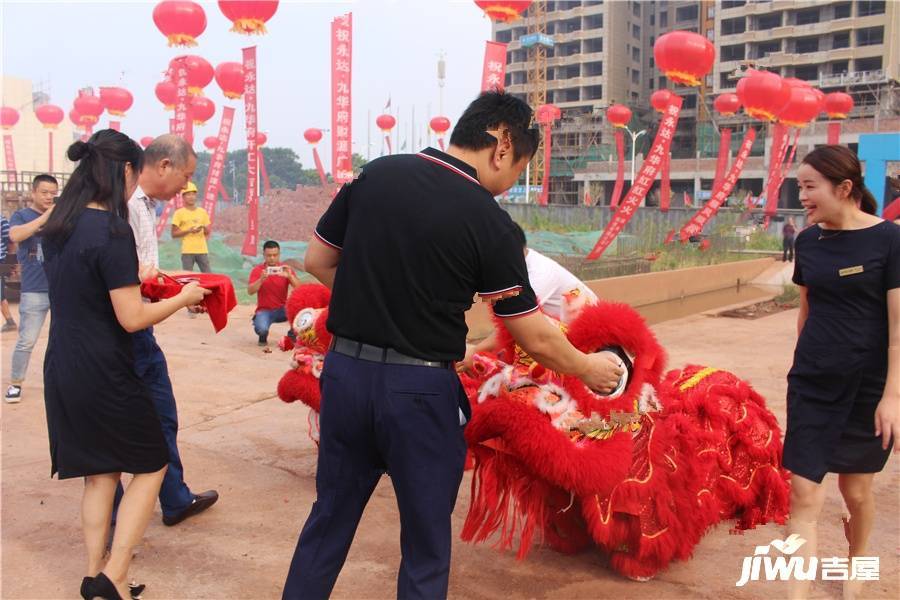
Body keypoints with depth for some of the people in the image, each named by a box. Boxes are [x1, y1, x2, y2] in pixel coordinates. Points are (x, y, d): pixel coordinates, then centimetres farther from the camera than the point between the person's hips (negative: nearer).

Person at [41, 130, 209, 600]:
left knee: (100, 472, 19)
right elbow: (131, 318, -19)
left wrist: (132, 279, 20)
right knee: (151, 464, 10)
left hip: (62, 371, 8)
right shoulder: (112, 230, -19)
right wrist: (183, 298, -6)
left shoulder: (58, 226, 6)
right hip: (104, 375, -8)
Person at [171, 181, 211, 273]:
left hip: (202, 250, 4)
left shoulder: (202, 212, 10)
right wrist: (189, 230, -15)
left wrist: (205, 228, -6)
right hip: (187, 251, -3)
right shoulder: (179, 213, -1)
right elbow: (174, 234, -2)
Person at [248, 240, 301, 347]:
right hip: (264, 310, -2)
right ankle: (263, 337, 8)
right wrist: (261, 279, -31)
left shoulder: (286, 269, 0)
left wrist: (290, 276, -28)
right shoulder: (257, 270, -3)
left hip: (282, 309, 2)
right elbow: (250, 291, -15)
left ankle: (292, 334, 0)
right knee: (262, 329, -33)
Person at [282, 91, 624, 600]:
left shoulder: (377, 174, 0)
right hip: (419, 390, -5)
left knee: (329, 519, 22)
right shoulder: (488, 221, -13)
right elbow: (536, 338, -6)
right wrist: (590, 370, 11)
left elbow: (317, 262, 9)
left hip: (344, 371, 5)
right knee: (426, 545, 15)